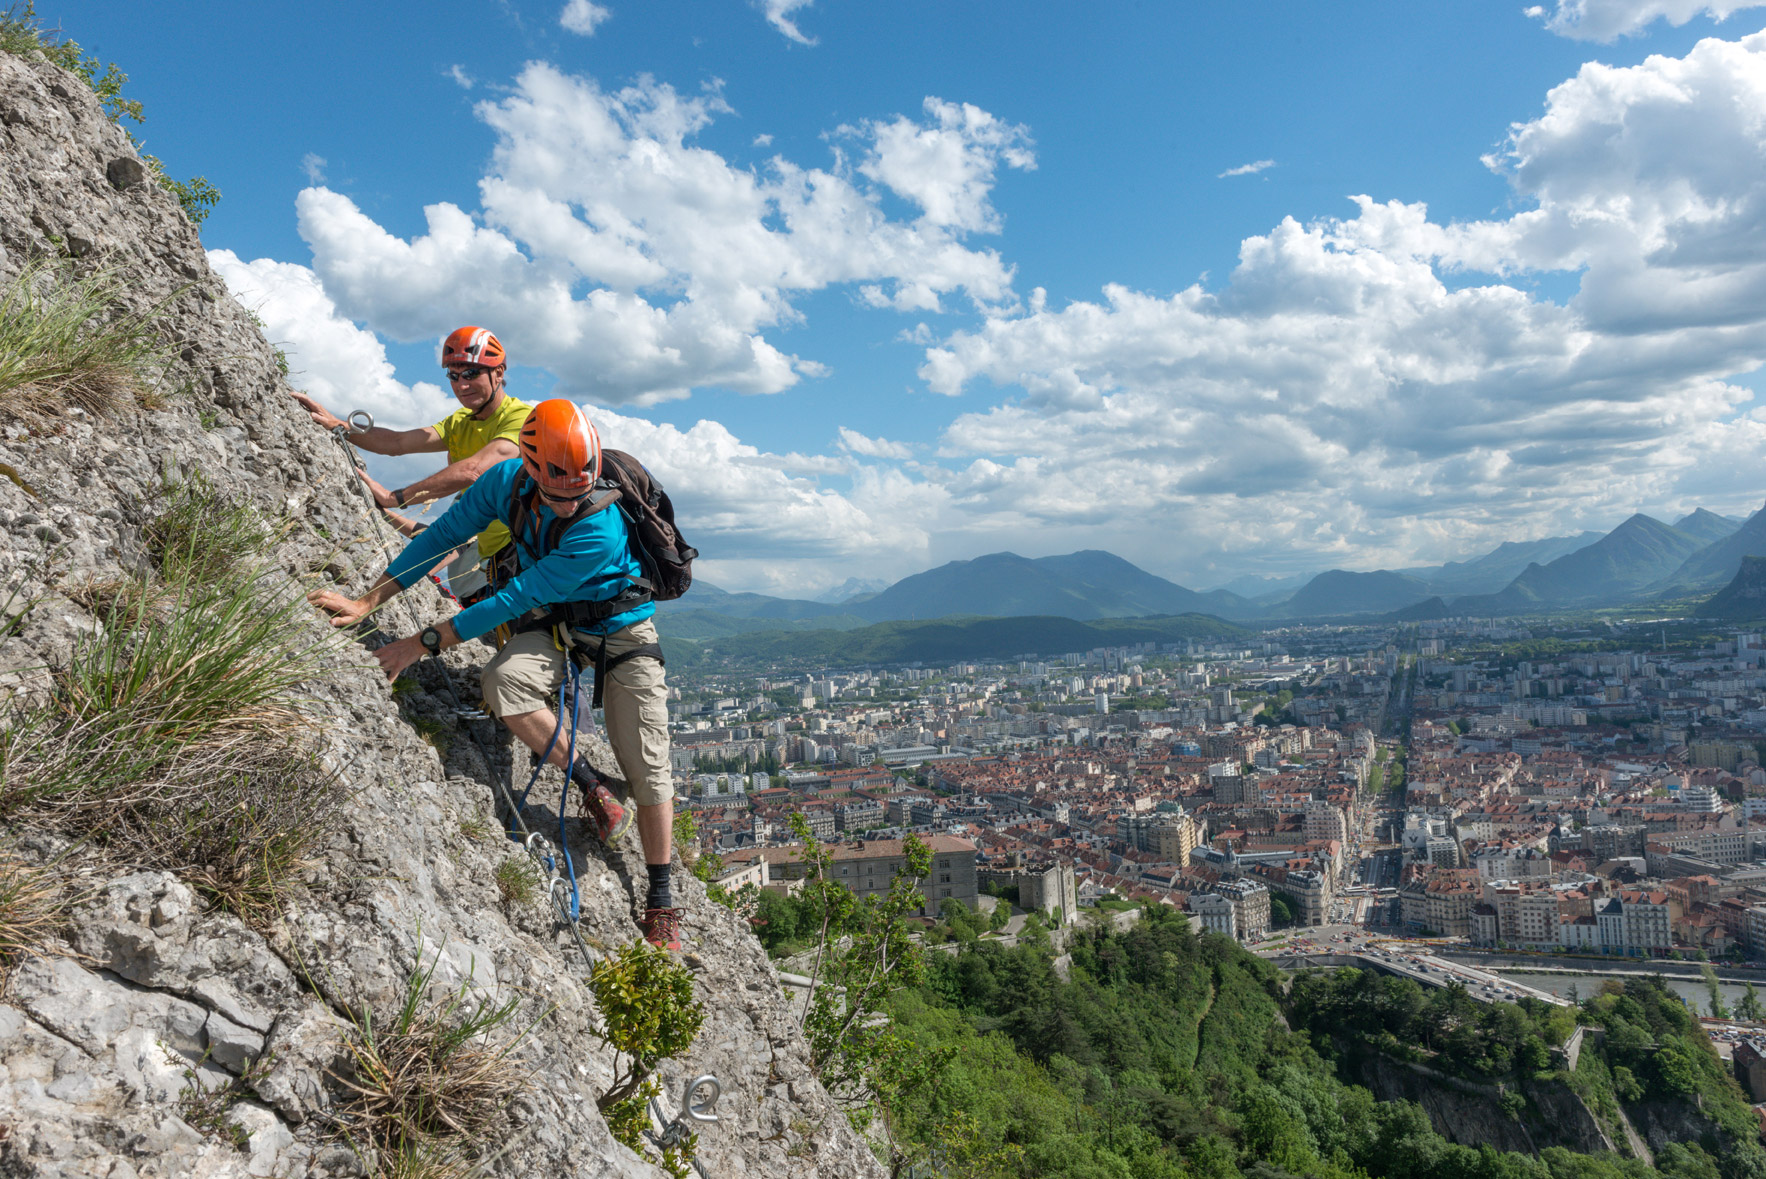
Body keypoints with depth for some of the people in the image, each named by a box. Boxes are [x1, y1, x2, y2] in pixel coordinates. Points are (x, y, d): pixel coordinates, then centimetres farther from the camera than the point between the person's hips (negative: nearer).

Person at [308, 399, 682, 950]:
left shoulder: (599, 530, -35)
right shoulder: (506, 481, -19)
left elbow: (515, 600, -32)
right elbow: (442, 535, -8)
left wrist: (426, 642, -29)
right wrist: (367, 602, -10)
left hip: (618, 626, -4)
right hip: (550, 620, 4)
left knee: (647, 768, -8)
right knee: (504, 683, -30)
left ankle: (660, 902, 10)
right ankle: (589, 783, -8)